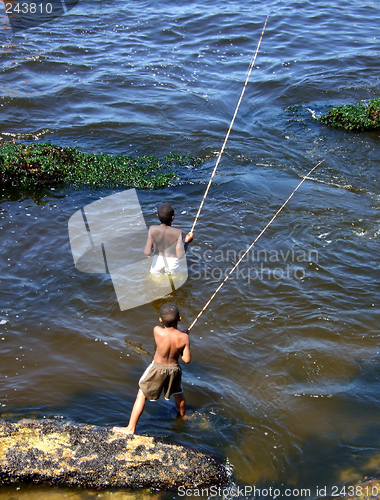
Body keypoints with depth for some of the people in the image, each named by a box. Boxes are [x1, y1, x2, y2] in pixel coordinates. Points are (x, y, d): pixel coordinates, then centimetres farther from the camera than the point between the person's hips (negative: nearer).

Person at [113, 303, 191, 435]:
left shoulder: (157, 331, -26)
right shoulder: (184, 337, -22)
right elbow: (187, 359, -14)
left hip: (157, 368, -2)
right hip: (174, 368, 3)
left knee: (141, 395, 11)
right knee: (178, 394, 29)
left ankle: (130, 428, 13)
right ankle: (182, 417, 55)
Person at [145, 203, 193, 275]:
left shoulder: (153, 230, -16)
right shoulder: (177, 233, -19)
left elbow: (147, 253, -17)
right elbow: (180, 255, -18)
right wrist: (187, 242, -3)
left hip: (158, 260, 1)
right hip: (173, 263, -1)